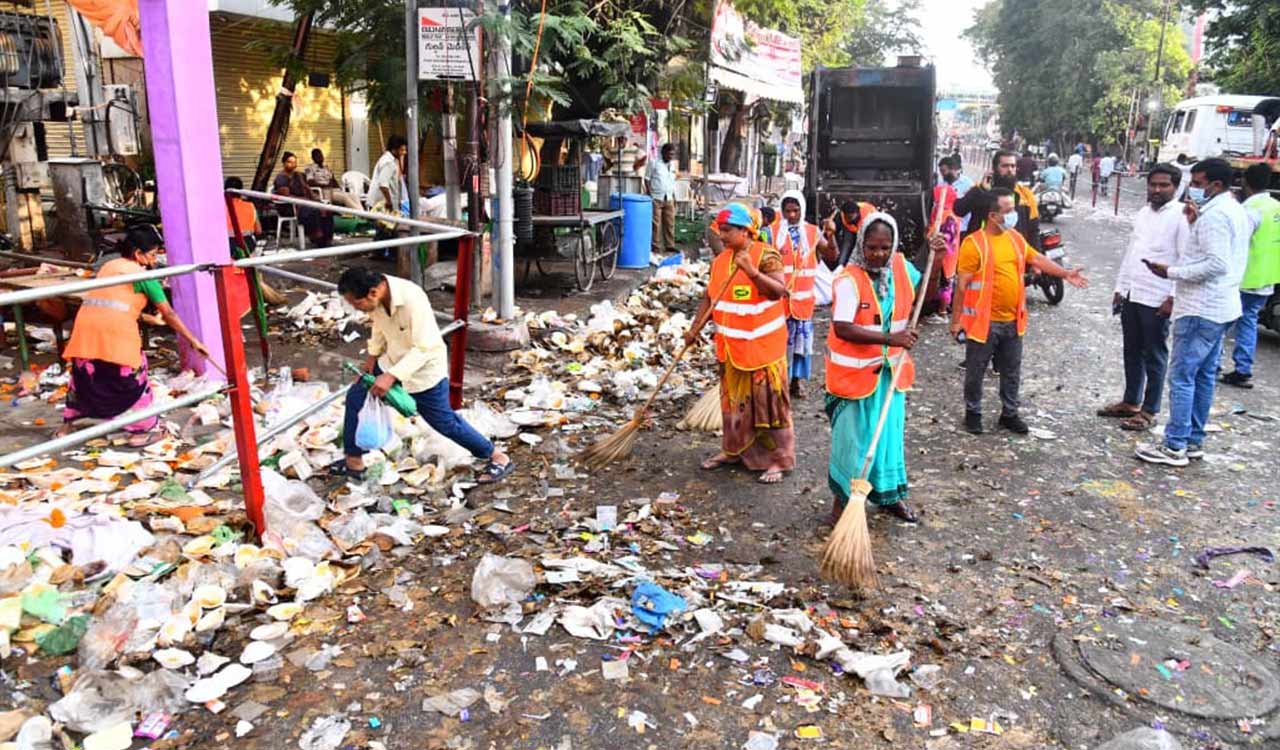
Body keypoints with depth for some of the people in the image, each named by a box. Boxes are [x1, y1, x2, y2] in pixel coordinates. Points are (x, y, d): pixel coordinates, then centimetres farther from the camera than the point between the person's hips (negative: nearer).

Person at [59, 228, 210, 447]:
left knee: (83, 376, 21)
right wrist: (193, 341, 7)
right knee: (132, 379, 8)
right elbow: (168, 314, 3)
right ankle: (141, 431, 12)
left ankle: (66, 425, 32)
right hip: (116, 330, -6)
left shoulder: (108, 266, 24)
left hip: (85, 324, 6)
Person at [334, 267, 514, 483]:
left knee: (444, 421, 3)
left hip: (424, 369, -7)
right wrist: (373, 354, 3)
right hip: (392, 361, 7)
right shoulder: (375, 296, -15)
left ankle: (498, 458, 19)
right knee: (356, 397, 7)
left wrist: (391, 376, -37)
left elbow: (424, 349, -34)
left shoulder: (412, 300, -36)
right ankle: (353, 462, 22)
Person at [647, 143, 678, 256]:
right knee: (656, 223, -4)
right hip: (656, 198, -6)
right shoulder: (654, 163, -4)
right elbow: (647, 179, -3)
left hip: (669, 198, 6)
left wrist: (674, 196, 18)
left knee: (670, 223, 6)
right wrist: (649, 194, -12)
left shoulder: (672, 164, 15)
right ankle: (655, 247, 1)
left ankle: (670, 245, 14)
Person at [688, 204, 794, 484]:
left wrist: (751, 271, -35)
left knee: (768, 398, 0)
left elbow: (779, 290, -25)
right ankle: (733, 450, 32)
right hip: (731, 345, 7)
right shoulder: (719, 260, 7)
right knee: (733, 398, 17)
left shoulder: (766, 255, -13)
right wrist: (694, 328, 6)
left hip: (762, 345, -6)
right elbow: (709, 297, 13)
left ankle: (779, 458, 11)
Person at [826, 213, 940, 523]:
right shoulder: (849, 279, -21)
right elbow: (842, 328, -30)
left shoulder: (900, 266, -1)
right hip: (854, 371, -6)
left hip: (889, 369, 6)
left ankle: (889, 494, 36)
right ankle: (843, 498, 21)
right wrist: (890, 338, -34)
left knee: (890, 432, 18)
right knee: (852, 436, 4)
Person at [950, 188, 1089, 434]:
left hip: (1012, 321, 6)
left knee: (1012, 372, 15)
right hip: (984, 321, -6)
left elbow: (1037, 259, 16)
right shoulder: (974, 244, -15)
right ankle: (973, 413, 24)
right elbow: (962, 285, -14)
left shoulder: (1015, 238, 6)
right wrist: (956, 319, -14)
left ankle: (1009, 414, 30)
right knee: (976, 372, 8)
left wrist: (1065, 274, 4)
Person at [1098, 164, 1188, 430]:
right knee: (1132, 352, 16)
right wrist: (1120, 287, 16)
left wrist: (1173, 298, -18)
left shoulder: (1181, 216, -10)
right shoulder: (1142, 213, 13)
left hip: (1157, 299, -7)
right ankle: (1130, 402, 29)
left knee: (1154, 357, 3)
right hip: (1131, 295, 7)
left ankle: (1149, 411, 12)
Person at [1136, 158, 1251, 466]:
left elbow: (1216, 264, -25)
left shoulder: (1214, 215, -18)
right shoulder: (1235, 210, 15)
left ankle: (1175, 447, -2)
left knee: (1182, 376, -6)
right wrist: (1196, 222, 8)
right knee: (1204, 376, 14)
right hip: (1219, 306, 11)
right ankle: (1194, 440, 22)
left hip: (1202, 309, -11)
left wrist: (1172, 272, -18)